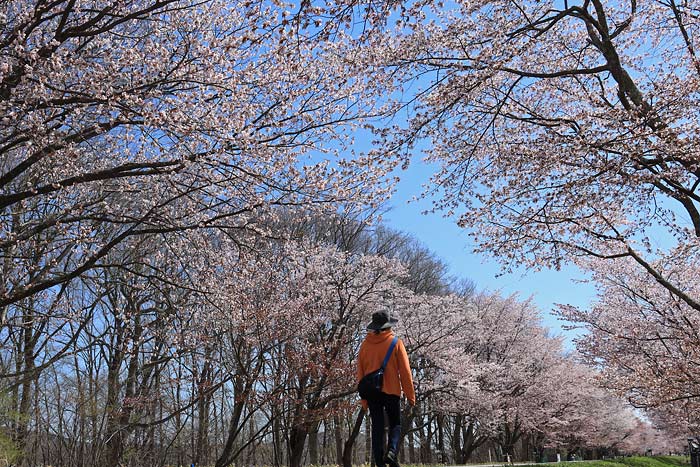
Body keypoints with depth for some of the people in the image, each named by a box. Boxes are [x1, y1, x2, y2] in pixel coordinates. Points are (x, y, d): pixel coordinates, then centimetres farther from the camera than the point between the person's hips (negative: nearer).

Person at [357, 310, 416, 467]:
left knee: (377, 427, 7)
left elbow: (360, 373, 8)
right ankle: (392, 451, -13)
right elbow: (405, 371, -4)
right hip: (391, 390, -2)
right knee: (395, 424, 10)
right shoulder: (396, 343, -4)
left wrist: (364, 398, 14)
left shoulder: (365, 344, 5)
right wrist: (410, 395, 1)